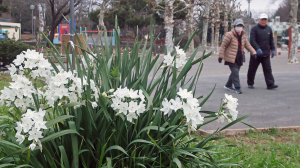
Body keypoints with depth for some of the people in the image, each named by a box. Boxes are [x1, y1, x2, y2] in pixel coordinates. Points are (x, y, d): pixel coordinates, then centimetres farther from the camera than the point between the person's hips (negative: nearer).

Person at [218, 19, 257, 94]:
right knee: (235, 72, -11)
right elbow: (223, 46, -9)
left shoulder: (243, 35, 10)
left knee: (235, 72, 13)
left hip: (239, 58, 7)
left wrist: (253, 52, 0)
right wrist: (221, 56, -11)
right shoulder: (229, 35, -11)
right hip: (231, 58, -7)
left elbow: (247, 45, 14)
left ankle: (228, 85, 30)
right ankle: (237, 88, -7)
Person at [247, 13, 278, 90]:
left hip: (266, 54, 4)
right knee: (252, 69, 5)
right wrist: (257, 49, -25)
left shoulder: (269, 29, 13)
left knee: (268, 69, -3)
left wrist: (272, 49, 14)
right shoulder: (254, 28, -4)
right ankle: (250, 83, 18)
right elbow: (252, 40, -13)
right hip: (256, 53, -3)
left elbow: (271, 40, 21)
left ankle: (270, 84, -4)